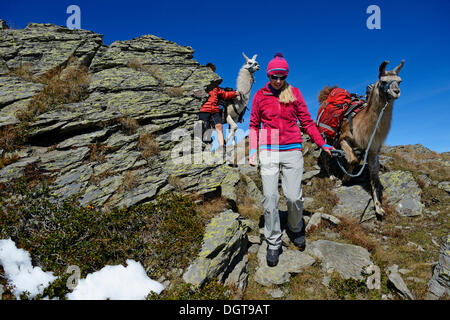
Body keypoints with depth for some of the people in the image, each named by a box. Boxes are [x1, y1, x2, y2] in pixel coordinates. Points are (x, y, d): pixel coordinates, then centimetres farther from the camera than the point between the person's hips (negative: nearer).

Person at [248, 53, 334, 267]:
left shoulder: (294, 93, 7)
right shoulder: (260, 95, 7)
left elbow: (306, 122, 12)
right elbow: (254, 125, 12)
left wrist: (322, 144, 10)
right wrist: (253, 150, 2)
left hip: (292, 150, 0)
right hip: (268, 150, 0)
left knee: (294, 196, -2)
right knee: (270, 197, -4)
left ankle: (295, 229, 29)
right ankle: (273, 243, 13)